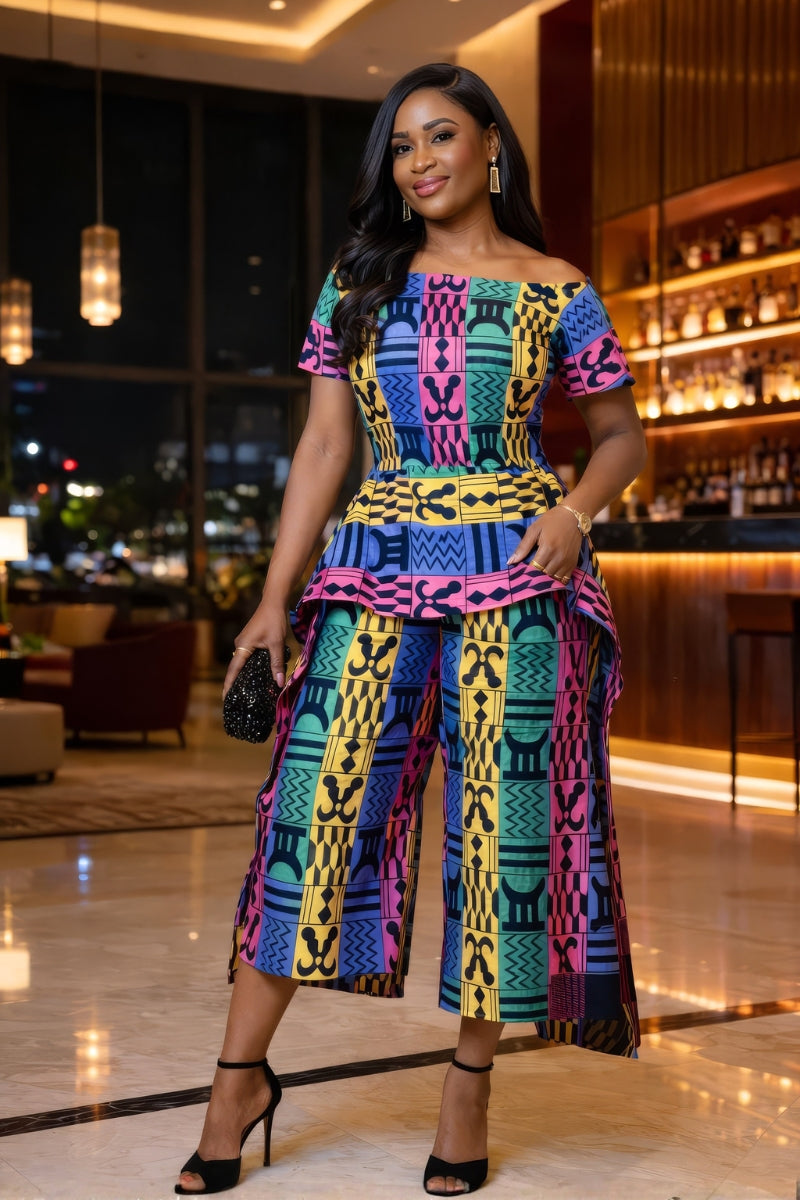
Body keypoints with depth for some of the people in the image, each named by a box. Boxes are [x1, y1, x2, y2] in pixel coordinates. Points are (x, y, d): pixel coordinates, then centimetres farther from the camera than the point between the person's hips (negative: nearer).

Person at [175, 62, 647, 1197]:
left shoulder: (555, 291, 5)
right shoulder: (358, 282, 11)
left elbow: (621, 434, 12)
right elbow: (323, 447, 9)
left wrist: (575, 508, -10)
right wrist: (276, 596, 3)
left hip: (513, 568, -1)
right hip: (379, 563, 2)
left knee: (502, 818, -1)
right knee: (316, 798, -5)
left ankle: (471, 1083, 14)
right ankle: (242, 1074, 6)